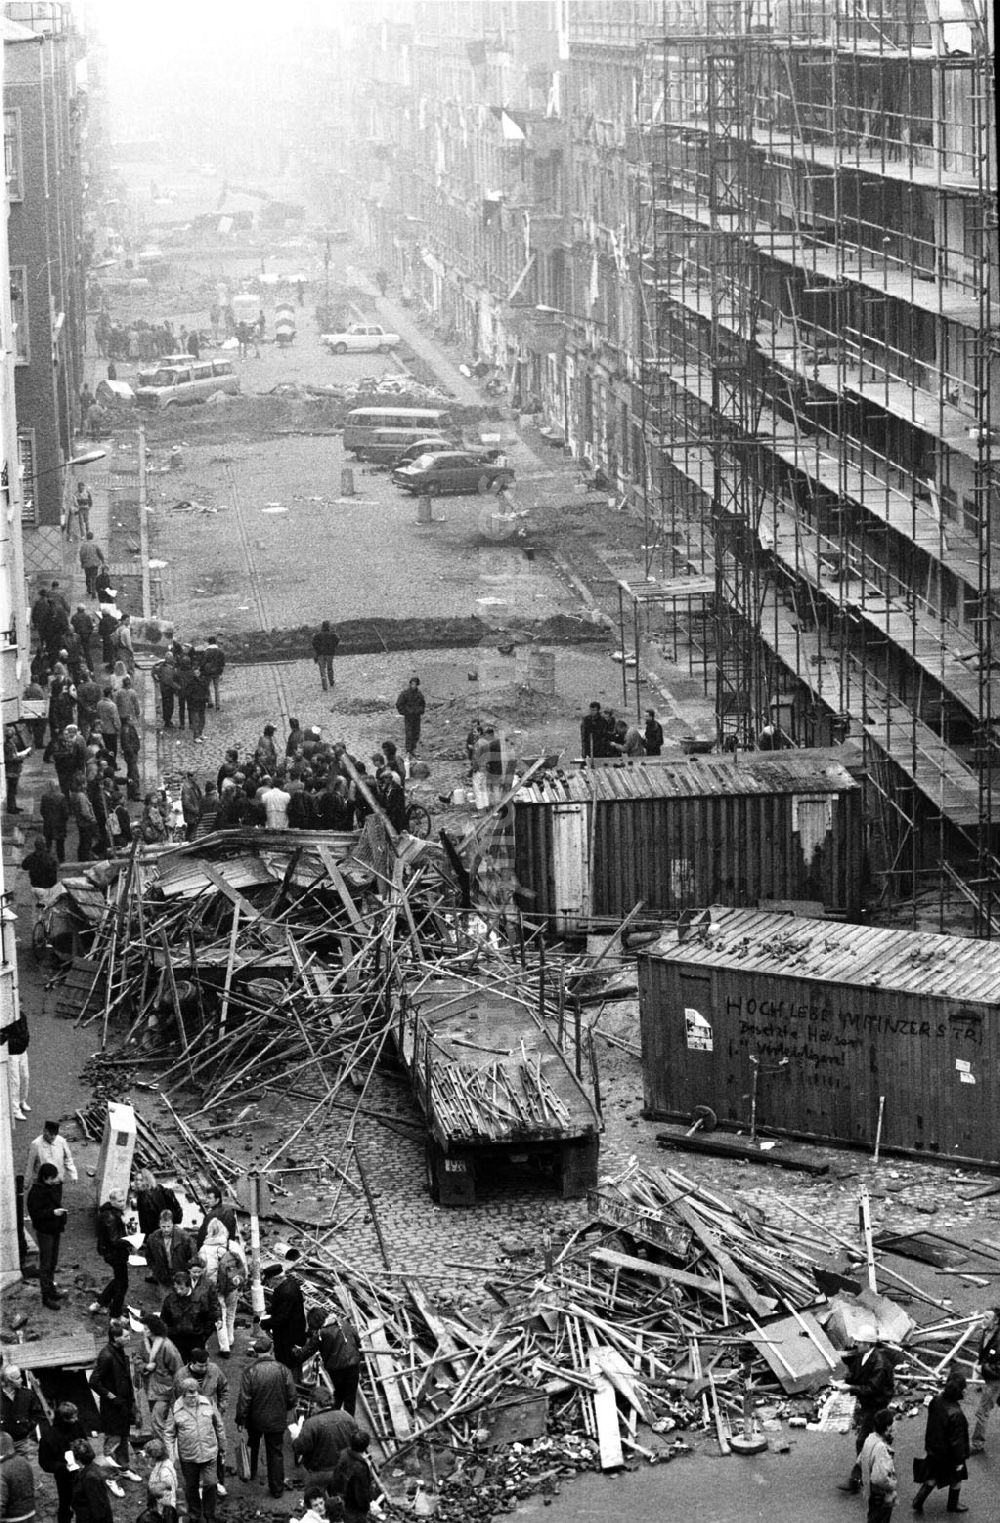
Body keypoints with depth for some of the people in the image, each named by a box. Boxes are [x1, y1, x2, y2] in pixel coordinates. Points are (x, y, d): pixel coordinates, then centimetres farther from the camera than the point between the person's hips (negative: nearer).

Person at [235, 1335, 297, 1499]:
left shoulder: (249, 1371, -18)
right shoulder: (282, 1370, -14)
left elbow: (244, 1399, -16)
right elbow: (292, 1396, -6)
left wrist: (240, 1419, -4)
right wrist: (289, 1408, 15)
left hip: (255, 1419, 0)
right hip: (277, 1418, 0)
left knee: (253, 1447, 27)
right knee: (276, 1453, 11)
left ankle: (250, 1475, 43)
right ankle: (277, 1488, 15)